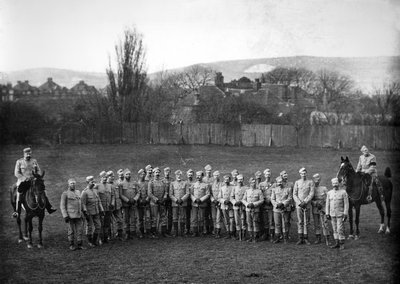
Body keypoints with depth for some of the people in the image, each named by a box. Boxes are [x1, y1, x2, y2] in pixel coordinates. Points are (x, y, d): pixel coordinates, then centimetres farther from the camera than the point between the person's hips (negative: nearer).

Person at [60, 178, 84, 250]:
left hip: (78, 215, 5)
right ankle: (71, 245, 13)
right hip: (70, 216, -5)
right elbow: (62, 206, -6)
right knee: (71, 230, 3)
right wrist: (65, 216, -14)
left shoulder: (78, 192, 13)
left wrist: (82, 213, 17)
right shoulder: (65, 193, -4)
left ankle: (79, 244, 9)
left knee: (79, 230, 3)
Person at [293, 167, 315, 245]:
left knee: (306, 222, 2)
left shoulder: (310, 182, 2)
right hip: (298, 205, 1)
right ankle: (300, 239, 5)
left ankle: (306, 239, 7)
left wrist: (304, 202, -14)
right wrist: (299, 203, -10)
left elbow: (311, 194, -6)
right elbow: (294, 195, 2)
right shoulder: (297, 182, 6)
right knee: (300, 222, 2)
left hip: (307, 205, -1)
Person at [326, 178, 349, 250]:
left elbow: (346, 204, -7)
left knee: (340, 229, -7)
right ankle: (337, 243, 16)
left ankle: (342, 244, 2)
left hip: (340, 214, -4)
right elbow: (327, 204, 10)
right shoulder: (329, 193, 6)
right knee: (335, 229, 9)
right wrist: (327, 214, 5)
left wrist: (345, 214, -12)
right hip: (332, 214, 4)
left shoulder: (343, 192, -6)